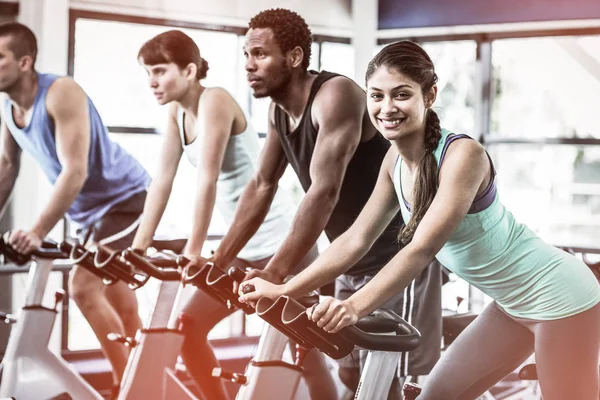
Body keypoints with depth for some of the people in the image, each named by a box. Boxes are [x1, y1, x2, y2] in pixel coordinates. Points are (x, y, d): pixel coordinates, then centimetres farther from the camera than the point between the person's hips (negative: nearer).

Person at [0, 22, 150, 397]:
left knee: (83, 286, -18)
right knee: (117, 301, 14)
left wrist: (38, 232, -36)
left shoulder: (61, 94, -26)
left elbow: (75, 171, -32)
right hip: (90, 210, 9)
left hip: (127, 198, -8)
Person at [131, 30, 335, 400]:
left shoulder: (215, 101, -17)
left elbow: (207, 180, -24)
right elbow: (163, 181, 5)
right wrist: (139, 245, -1)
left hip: (282, 242, -8)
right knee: (189, 327, 5)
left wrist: (193, 250, -27)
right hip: (243, 246, 8)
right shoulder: (177, 113, 6)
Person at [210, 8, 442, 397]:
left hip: (398, 254, -9)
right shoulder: (278, 111, 3)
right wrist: (219, 260, 2)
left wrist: (276, 271, -37)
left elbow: (324, 192, -32)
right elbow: (261, 186, 8)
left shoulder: (335, 96, -24)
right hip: (353, 259, 9)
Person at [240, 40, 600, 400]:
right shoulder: (395, 161, -2)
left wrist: (356, 306, -45)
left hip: (556, 295, -8)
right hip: (514, 303, 8)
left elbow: (422, 250, -34)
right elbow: (357, 239, 1)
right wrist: (284, 289, -5)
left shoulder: (462, 154, -26)